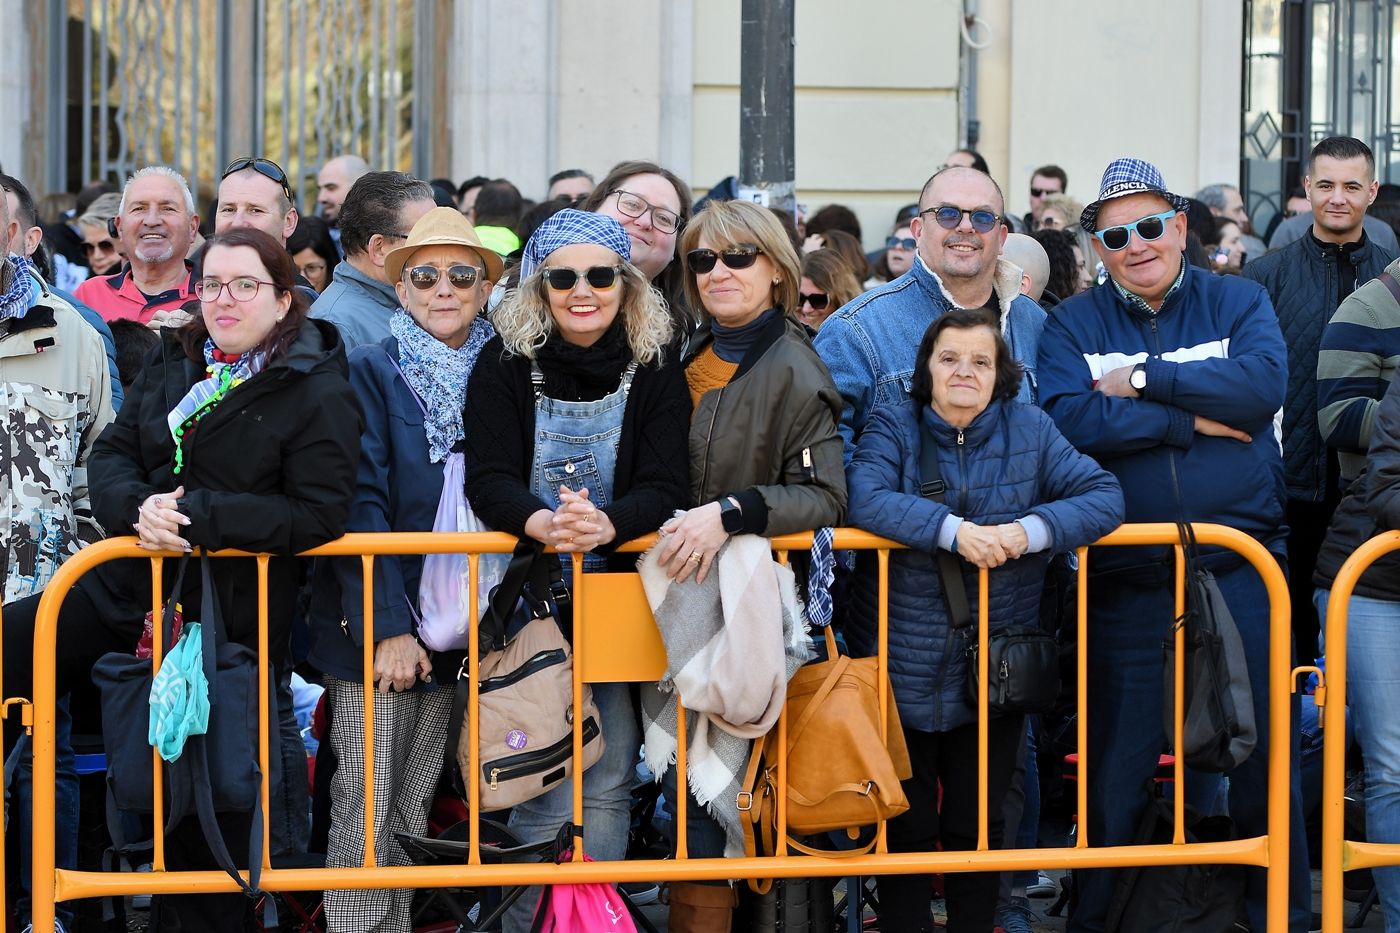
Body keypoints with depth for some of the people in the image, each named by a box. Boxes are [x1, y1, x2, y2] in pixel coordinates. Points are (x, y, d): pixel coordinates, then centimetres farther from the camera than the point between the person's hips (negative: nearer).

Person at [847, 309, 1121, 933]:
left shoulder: (1029, 430, 1)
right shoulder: (893, 426, -4)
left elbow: (1104, 496, -8)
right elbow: (865, 498, -22)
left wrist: (1029, 530, -25)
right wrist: (954, 530, -32)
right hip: (904, 671, -1)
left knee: (977, 827, 14)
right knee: (908, 826, 8)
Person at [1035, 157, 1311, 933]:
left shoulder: (1238, 303, 6)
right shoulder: (1074, 324, 5)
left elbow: (1264, 382, -14)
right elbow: (1068, 418, -13)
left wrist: (1144, 381, -14)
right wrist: (1192, 418, -13)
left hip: (1239, 571, 0)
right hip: (1125, 578, 0)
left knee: (1262, 751, 6)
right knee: (1114, 761, 8)